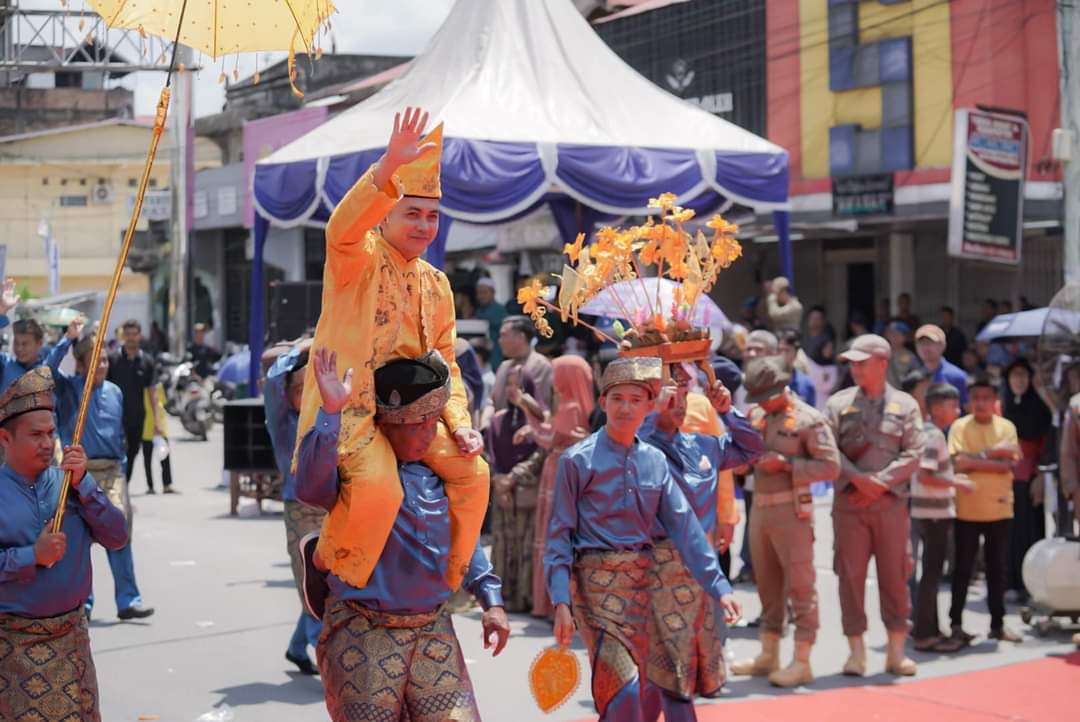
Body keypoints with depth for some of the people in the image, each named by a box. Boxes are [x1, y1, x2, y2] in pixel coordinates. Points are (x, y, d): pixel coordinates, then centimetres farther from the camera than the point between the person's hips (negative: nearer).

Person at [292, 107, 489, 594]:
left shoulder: (435, 284, 13)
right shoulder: (360, 258, -7)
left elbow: (445, 362, 16)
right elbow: (341, 229, -32)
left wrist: (459, 422, -1)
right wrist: (388, 168, -47)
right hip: (347, 408, -7)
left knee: (473, 471, -2)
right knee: (380, 489, -29)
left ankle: (447, 582, 15)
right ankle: (327, 567, -2)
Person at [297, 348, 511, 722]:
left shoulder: (438, 473, 7)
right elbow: (312, 488, -34)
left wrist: (491, 600, 15)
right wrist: (330, 412, -39)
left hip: (433, 632, 5)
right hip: (363, 634, -5)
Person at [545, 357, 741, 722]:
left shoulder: (655, 461, 8)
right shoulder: (578, 460, -5)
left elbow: (685, 526, 5)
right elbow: (559, 535, -5)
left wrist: (719, 586, -3)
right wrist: (561, 602, -14)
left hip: (644, 581, 6)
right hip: (597, 582, -5)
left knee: (640, 690, 13)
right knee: (623, 691, -17)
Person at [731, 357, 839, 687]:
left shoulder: (808, 419, -8)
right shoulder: (755, 414, 12)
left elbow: (831, 466, -13)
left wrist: (785, 463, -17)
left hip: (791, 510, -7)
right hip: (760, 508, 7)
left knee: (799, 585, -4)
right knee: (768, 584, 13)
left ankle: (802, 663, 0)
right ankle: (768, 656, 23)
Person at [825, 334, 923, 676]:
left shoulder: (904, 405, 6)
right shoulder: (838, 403, 6)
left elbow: (913, 454, -1)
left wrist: (880, 482, -11)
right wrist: (858, 478, -13)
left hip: (891, 500, 0)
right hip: (849, 501, 0)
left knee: (895, 575, 3)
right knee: (851, 574, 1)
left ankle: (896, 650, 13)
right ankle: (856, 651, 8)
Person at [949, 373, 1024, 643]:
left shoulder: (1006, 427, 4)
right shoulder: (960, 427, -3)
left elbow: (1009, 462, -8)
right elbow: (959, 463, -15)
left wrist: (976, 458, -15)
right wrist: (993, 455, -14)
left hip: (999, 507, 3)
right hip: (968, 509, -3)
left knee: (998, 569, 8)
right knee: (963, 569, 5)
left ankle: (998, 623, 17)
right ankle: (956, 623, 13)